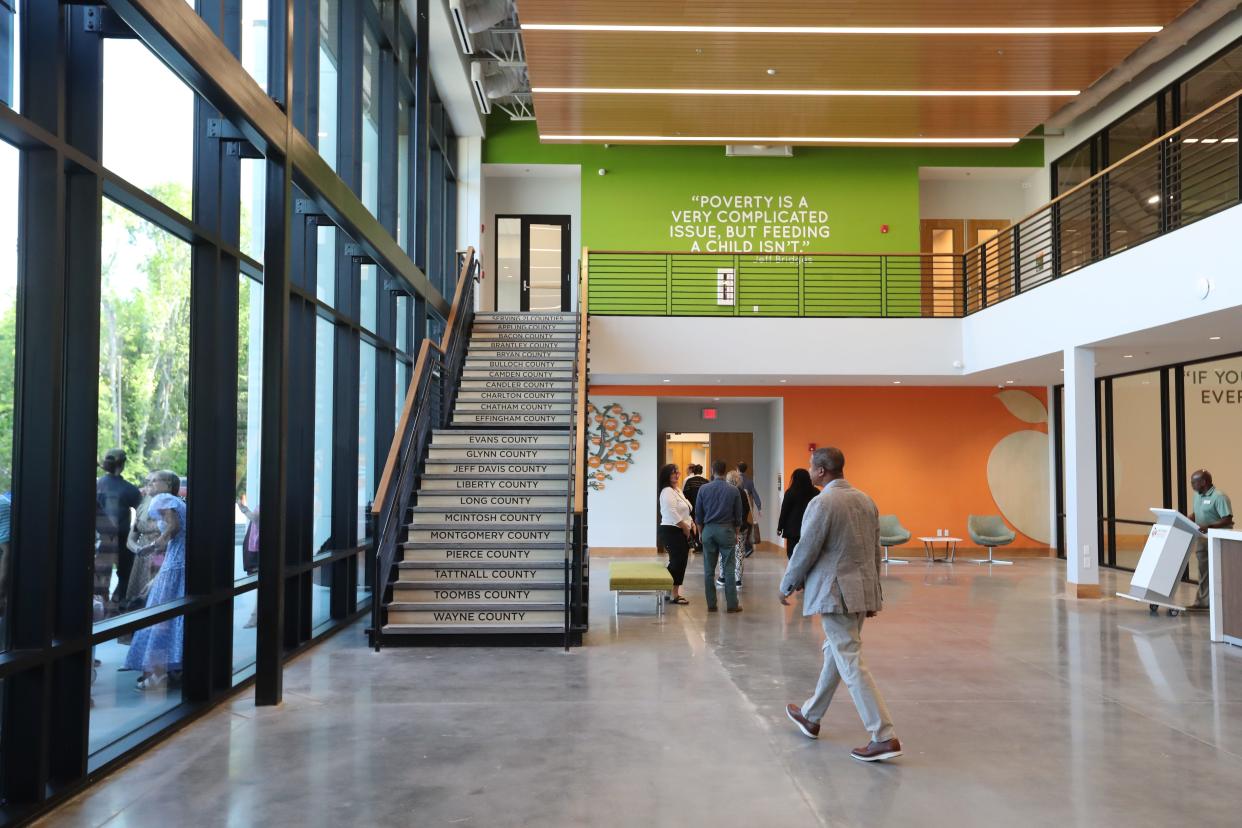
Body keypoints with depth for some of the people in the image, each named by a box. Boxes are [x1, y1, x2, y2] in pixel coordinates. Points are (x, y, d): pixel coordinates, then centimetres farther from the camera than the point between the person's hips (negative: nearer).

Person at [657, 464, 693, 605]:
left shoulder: (678, 491, 19)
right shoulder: (667, 492, -13)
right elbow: (672, 514, -22)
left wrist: (691, 524, 11)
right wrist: (685, 527, -15)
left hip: (681, 532, 10)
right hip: (671, 531, -10)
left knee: (680, 562, 10)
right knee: (677, 562, -9)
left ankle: (674, 592, 18)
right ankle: (673, 594, -3)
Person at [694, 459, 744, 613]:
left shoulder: (704, 489, -1)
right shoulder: (734, 490, -2)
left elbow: (698, 515, 3)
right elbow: (738, 515, 3)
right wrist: (736, 534, 14)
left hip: (709, 530, 1)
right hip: (726, 531, -1)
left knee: (709, 570, 6)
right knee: (729, 569, 2)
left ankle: (711, 604, 8)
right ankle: (732, 604, 2)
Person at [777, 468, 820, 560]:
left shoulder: (790, 492, -8)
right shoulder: (816, 492, 3)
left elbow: (784, 511, -4)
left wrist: (780, 528, 5)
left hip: (793, 529, -4)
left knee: (793, 554, 2)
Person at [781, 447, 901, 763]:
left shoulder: (822, 503, -16)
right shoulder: (865, 500, 9)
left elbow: (805, 551, -14)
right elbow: (875, 551, 14)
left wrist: (787, 586, 1)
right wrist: (873, 593, 21)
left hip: (834, 593, -9)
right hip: (862, 590, 9)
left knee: (851, 663, -4)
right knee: (834, 653, 19)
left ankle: (884, 737, -5)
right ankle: (811, 717, 35)